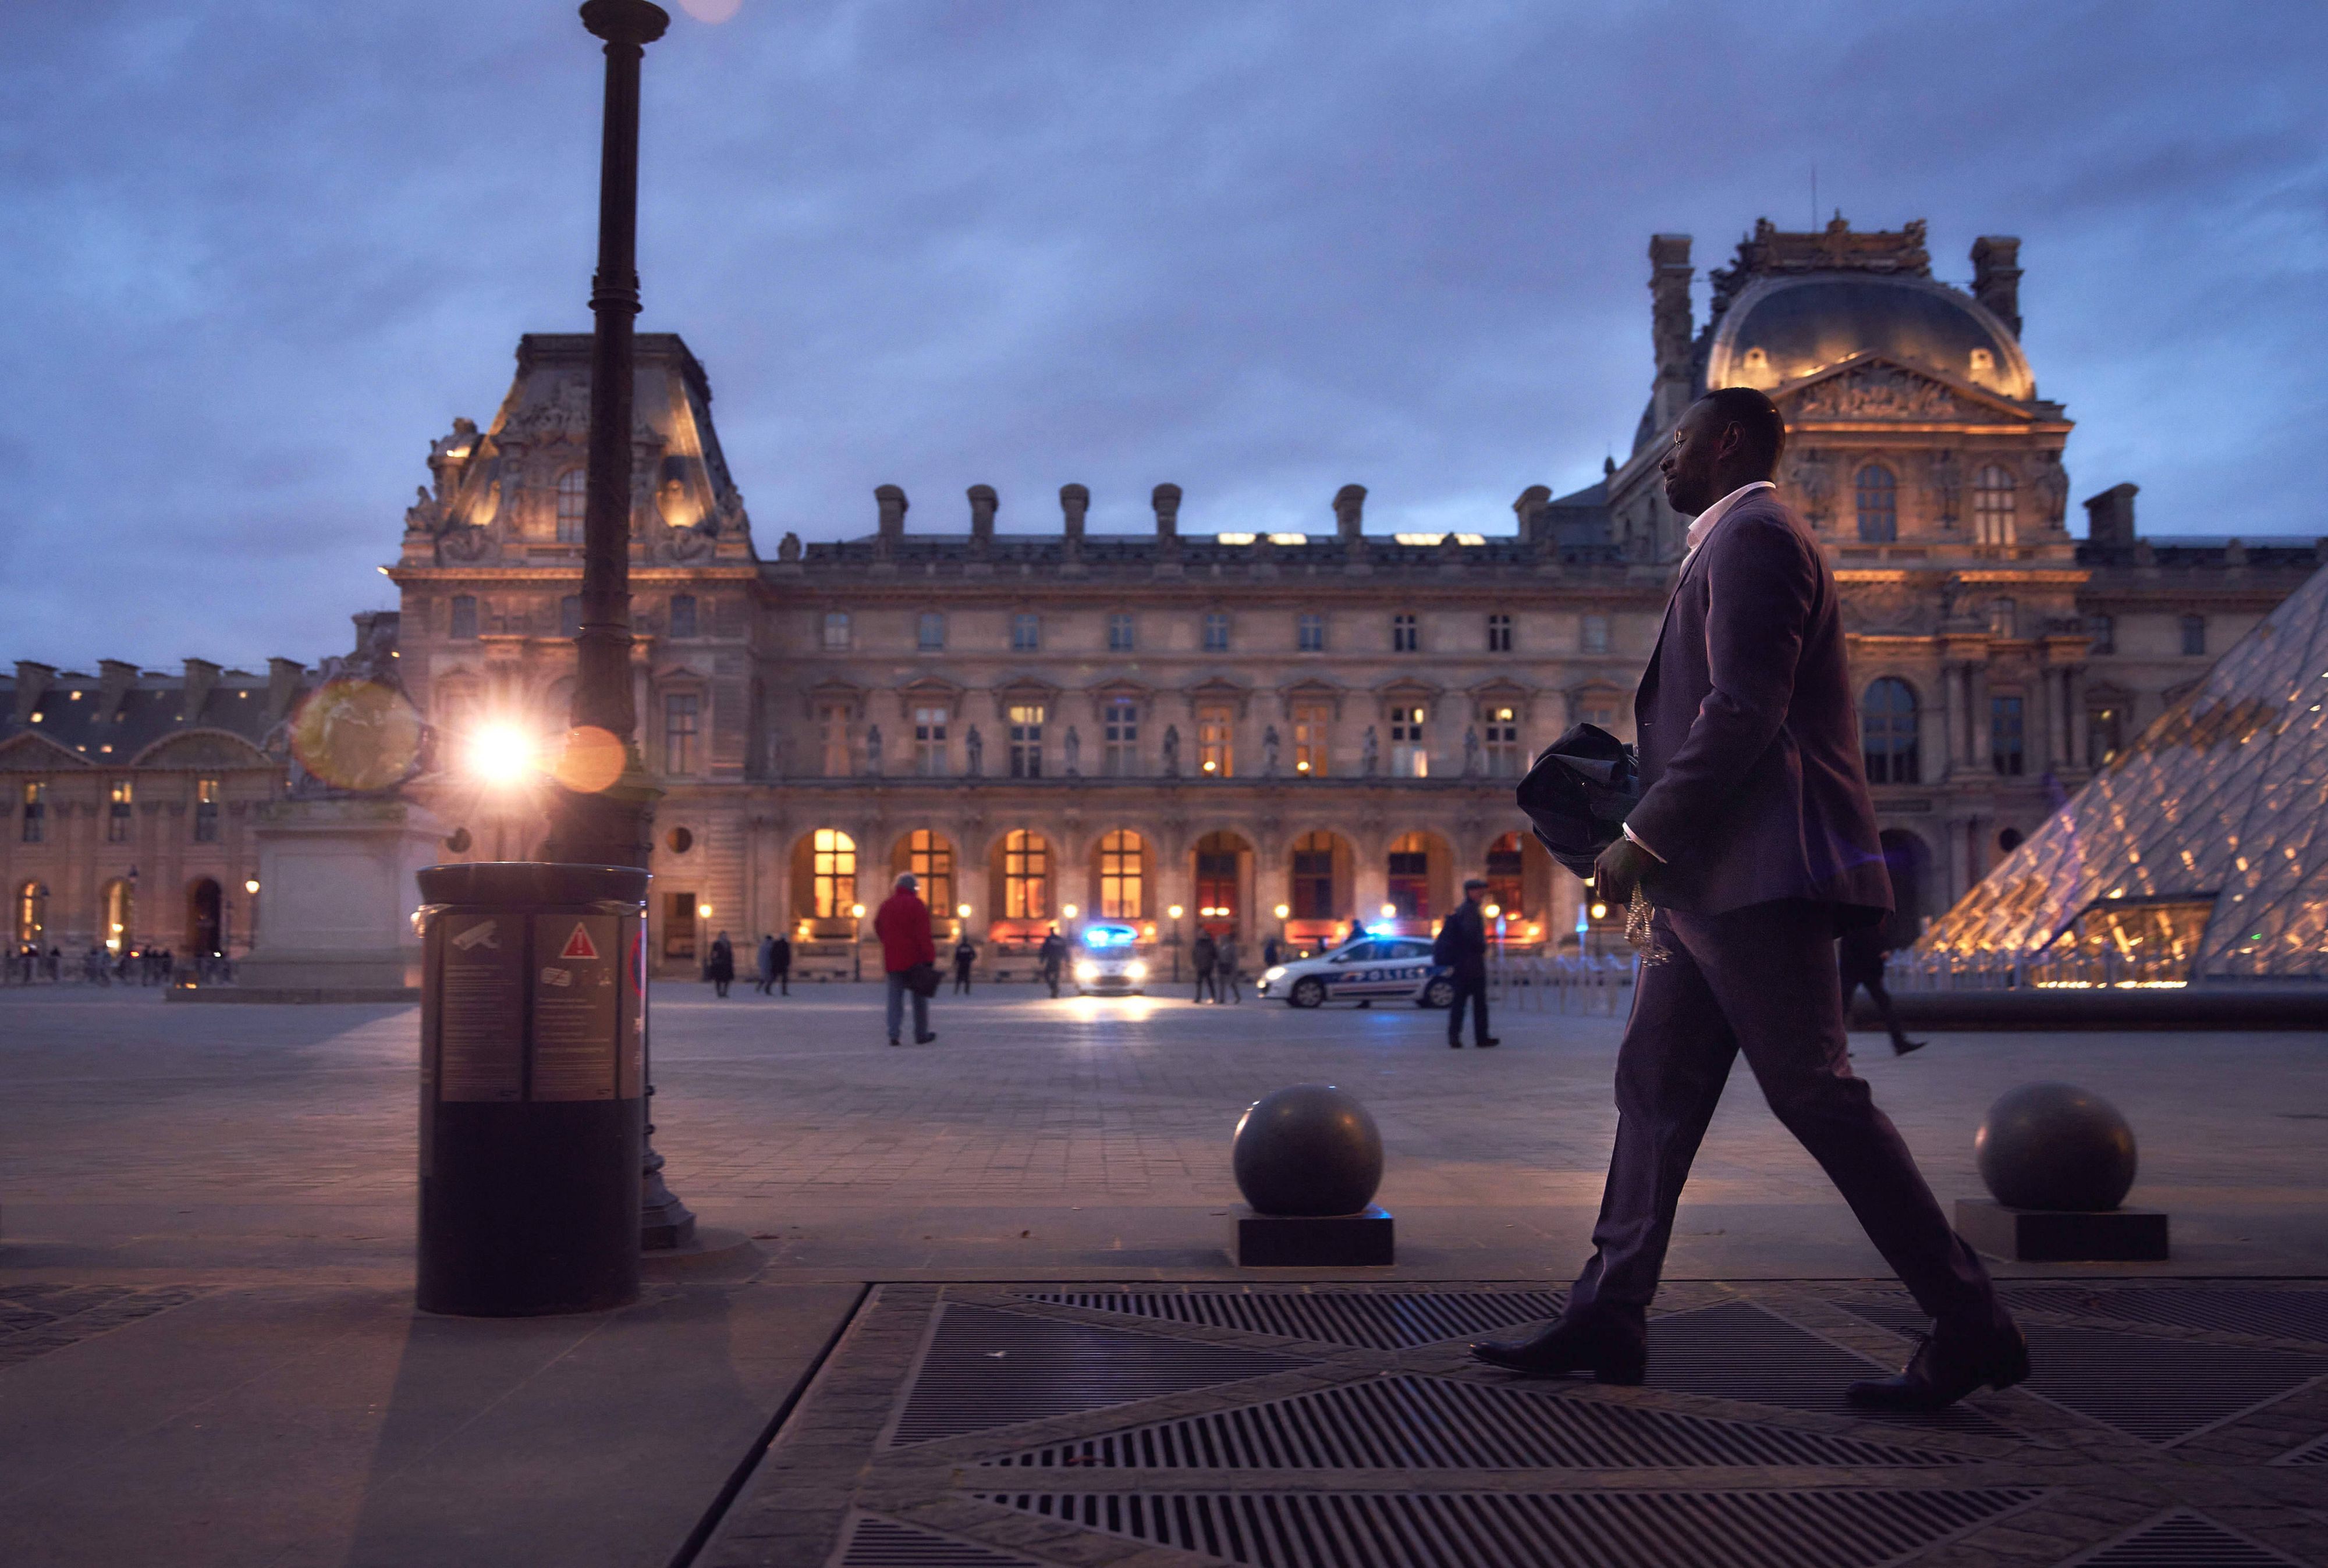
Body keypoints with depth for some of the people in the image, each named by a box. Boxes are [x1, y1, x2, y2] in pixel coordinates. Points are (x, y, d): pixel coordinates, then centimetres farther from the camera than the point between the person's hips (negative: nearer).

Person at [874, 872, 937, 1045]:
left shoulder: (886, 905, 10)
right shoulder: (916, 905, -9)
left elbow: (879, 928, 21)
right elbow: (923, 934, -15)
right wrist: (929, 957, -15)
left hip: (892, 959, 4)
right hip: (914, 959, -4)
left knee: (895, 996, 4)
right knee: (919, 998, 7)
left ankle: (893, 1033, -8)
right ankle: (921, 1034, 12)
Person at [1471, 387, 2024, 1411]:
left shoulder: (1753, 536, -8)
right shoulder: (1735, 544, 25)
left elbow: (1744, 710, -19)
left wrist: (1643, 837, -18)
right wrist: (1652, 834, 17)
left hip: (1760, 870, -11)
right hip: (1716, 876, 11)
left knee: (1813, 1094, -9)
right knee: (1655, 1083, 9)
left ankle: (1969, 1326, -1)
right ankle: (1609, 1316, 13)